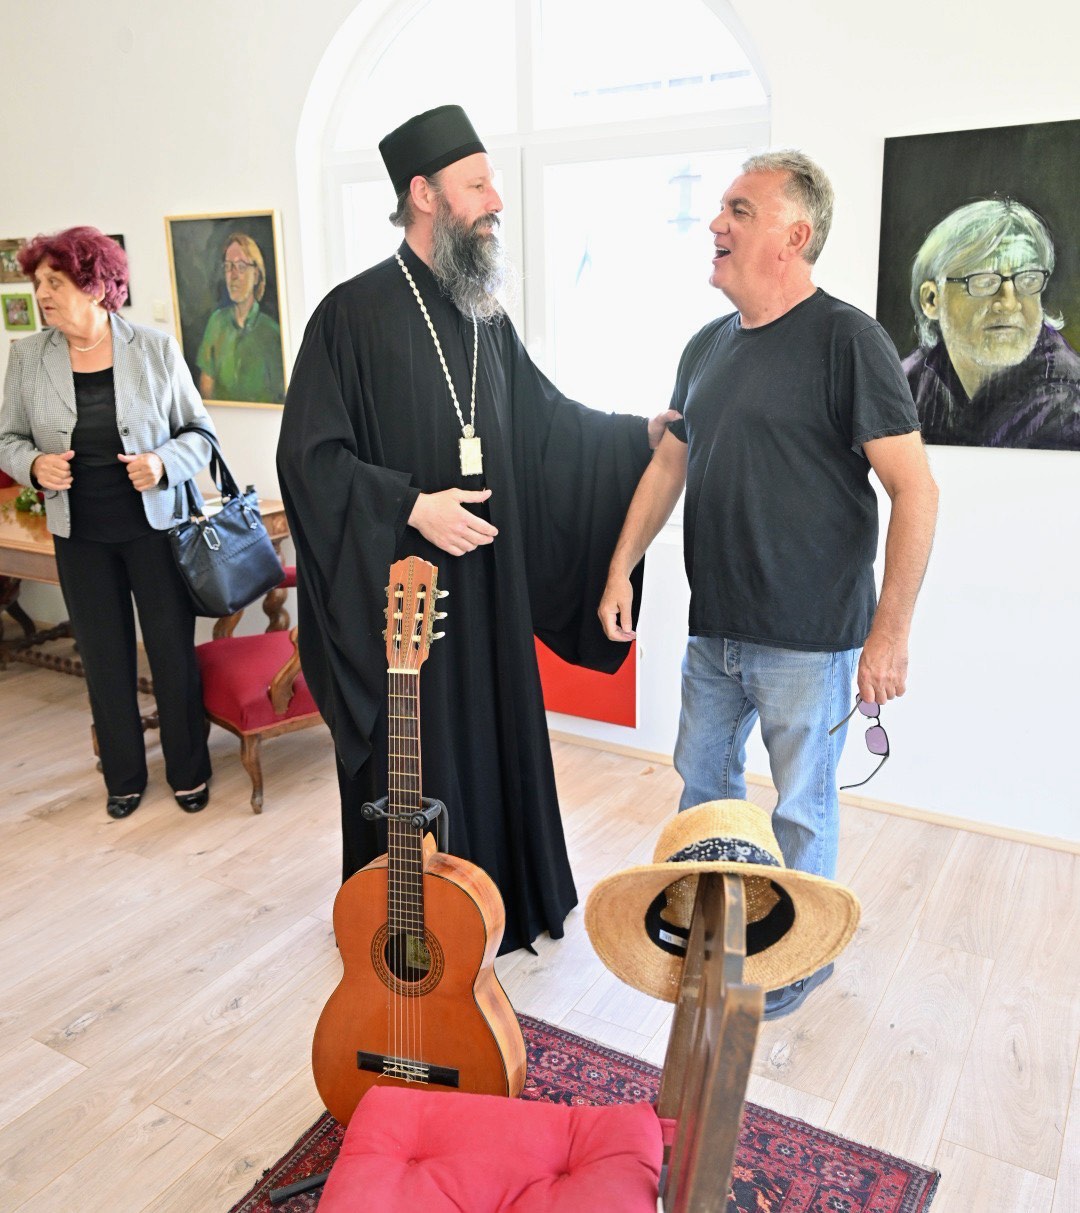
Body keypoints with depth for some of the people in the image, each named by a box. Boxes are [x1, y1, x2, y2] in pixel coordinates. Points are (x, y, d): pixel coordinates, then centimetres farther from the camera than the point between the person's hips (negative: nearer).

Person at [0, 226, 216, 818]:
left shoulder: (156, 349, -7)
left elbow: (199, 432, 0)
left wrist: (163, 463, -19)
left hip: (153, 524, -2)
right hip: (81, 535, 2)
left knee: (173, 651, 6)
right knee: (105, 658, 12)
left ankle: (189, 771, 26)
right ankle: (123, 778, 30)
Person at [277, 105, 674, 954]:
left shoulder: (487, 318, 10)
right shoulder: (354, 313, -11)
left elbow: (543, 420, 18)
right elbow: (310, 455, -13)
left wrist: (641, 434, 10)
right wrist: (411, 505, -21)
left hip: (487, 581, 6)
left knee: (493, 735, 15)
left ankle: (504, 898, 35)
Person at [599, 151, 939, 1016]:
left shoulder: (845, 339, -12)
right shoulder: (707, 347, 9)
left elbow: (915, 489, -15)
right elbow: (669, 464, 16)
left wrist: (890, 633, -17)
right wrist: (621, 570, 10)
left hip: (808, 636, -7)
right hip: (715, 627, 7)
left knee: (801, 806, 9)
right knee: (702, 778, 19)